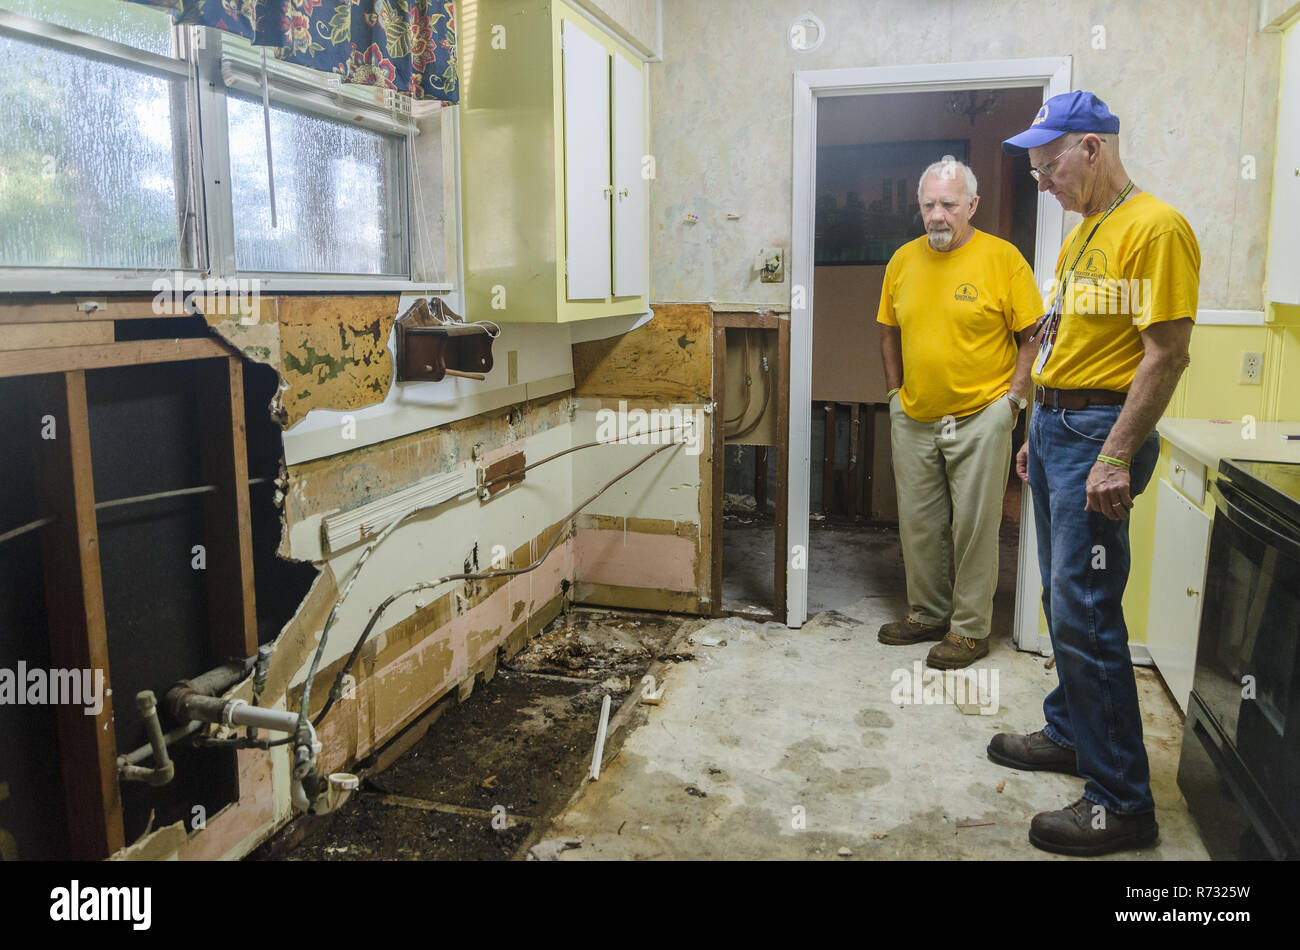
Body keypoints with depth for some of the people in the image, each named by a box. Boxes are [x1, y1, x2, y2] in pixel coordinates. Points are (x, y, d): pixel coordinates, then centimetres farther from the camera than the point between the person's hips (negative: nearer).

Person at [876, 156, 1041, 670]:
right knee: (918, 524, 12)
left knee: (974, 526, 2)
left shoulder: (1003, 258, -7)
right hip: (913, 420, 5)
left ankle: (970, 628, 15)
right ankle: (926, 613, 29)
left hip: (979, 419, -5)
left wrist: (1013, 399, -10)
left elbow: (1034, 335, -5)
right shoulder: (903, 259, 6)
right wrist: (896, 392, 10)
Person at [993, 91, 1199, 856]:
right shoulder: (1082, 234, 17)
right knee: (1063, 599, 16)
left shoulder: (1154, 228, -13)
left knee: (1085, 610, -9)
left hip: (1100, 429, -9)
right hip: (1055, 423, 10)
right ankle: (1071, 734, 32)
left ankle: (1124, 802, 2)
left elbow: (1166, 354, -18)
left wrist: (1116, 457, -22)